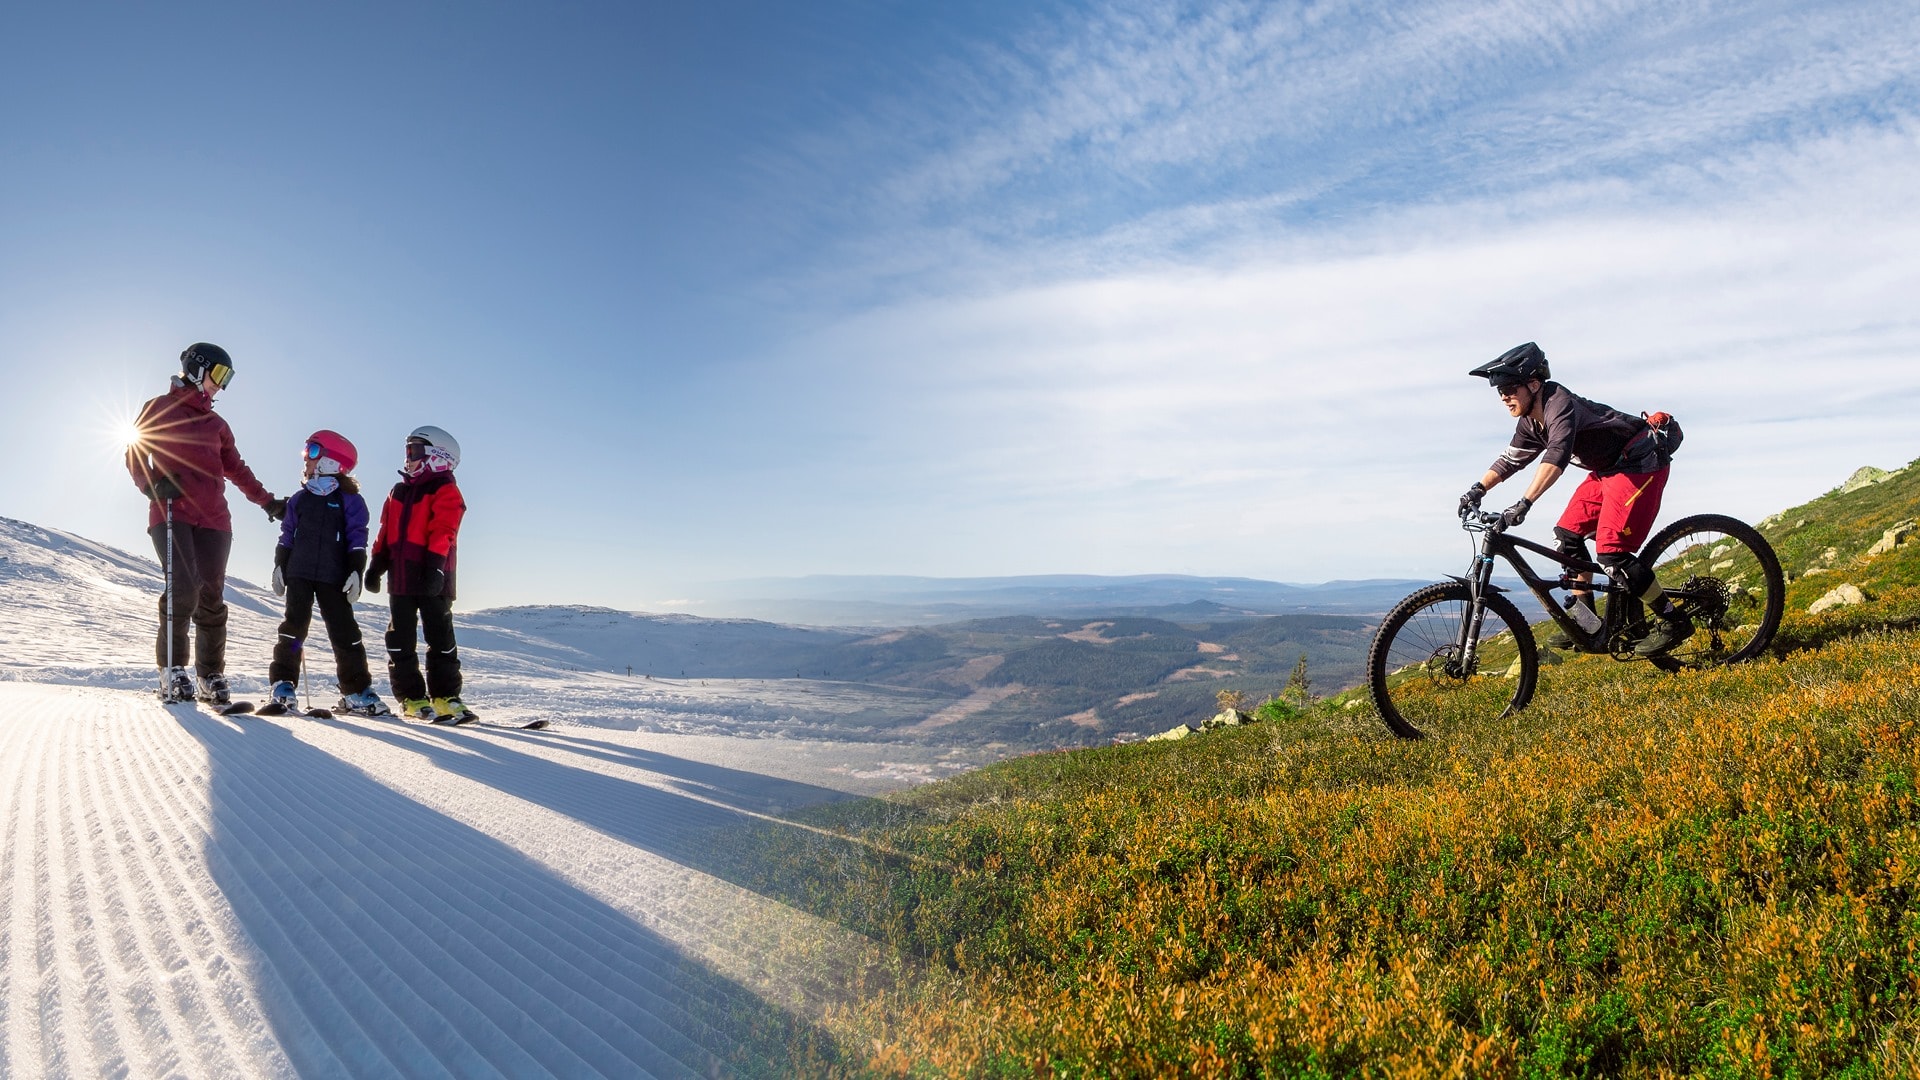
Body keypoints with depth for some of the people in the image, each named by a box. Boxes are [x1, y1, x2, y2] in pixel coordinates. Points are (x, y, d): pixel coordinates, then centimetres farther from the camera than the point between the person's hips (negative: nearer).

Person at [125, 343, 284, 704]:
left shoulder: (216, 423, 22)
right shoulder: (158, 409, 10)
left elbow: (236, 469, 26)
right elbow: (135, 456, 5)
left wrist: (267, 501, 23)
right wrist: (154, 485, -13)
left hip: (213, 518, 4)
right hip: (170, 513, -4)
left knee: (212, 596, 0)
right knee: (184, 586, -19)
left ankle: (210, 675, 6)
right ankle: (171, 667, -5)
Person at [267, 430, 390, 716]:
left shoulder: (349, 500, 2)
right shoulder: (299, 498, 13)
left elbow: (357, 538, -2)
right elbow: (287, 535, 15)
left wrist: (356, 571, -9)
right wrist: (279, 566, 8)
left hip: (333, 576, -2)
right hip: (299, 573, 3)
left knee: (344, 630, -1)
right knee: (295, 624, -1)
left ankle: (356, 691, 2)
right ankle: (283, 683, 6)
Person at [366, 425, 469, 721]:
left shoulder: (445, 491, -2)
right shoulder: (398, 493, 19)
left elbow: (442, 533, -13)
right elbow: (385, 533, 19)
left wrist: (435, 566, -23)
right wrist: (376, 565, 11)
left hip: (432, 578, -7)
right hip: (401, 578, 7)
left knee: (439, 637, -3)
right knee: (400, 640, 6)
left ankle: (445, 698, 1)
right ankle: (412, 698, 12)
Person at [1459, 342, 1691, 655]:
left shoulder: (1559, 403, -27)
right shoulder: (1530, 423, 1)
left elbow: (1557, 456, -42)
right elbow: (1510, 459, 14)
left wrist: (1523, 504, -50)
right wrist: (1478, 489, -1)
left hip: (1641, 464, -10)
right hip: (1608, 468, 10)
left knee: (1610, 552, -17)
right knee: (1568, 534, 5)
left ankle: (1673, 621, -2)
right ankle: (1585, 620, 14)